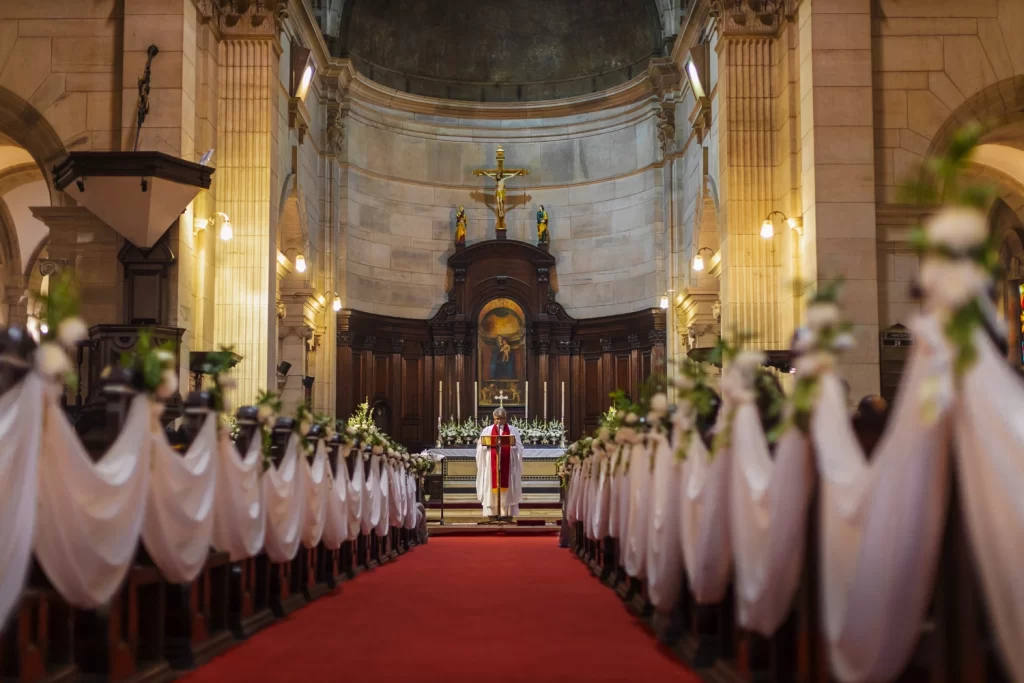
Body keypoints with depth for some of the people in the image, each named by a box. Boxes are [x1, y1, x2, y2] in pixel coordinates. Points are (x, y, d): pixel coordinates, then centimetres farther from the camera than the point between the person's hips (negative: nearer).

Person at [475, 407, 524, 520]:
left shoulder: (513, 431, 7)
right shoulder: (487, 431, 9)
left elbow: (518, 449, 2)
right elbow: (481, 448, 4)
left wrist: (512, 445, -17)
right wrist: (489, 444, -15)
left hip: (507, 465, 0)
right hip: (491, 465, 1)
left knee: (507, 489, -3)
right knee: (492, 488, -4)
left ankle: (507, 514, -1)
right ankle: (492, 513, -1)